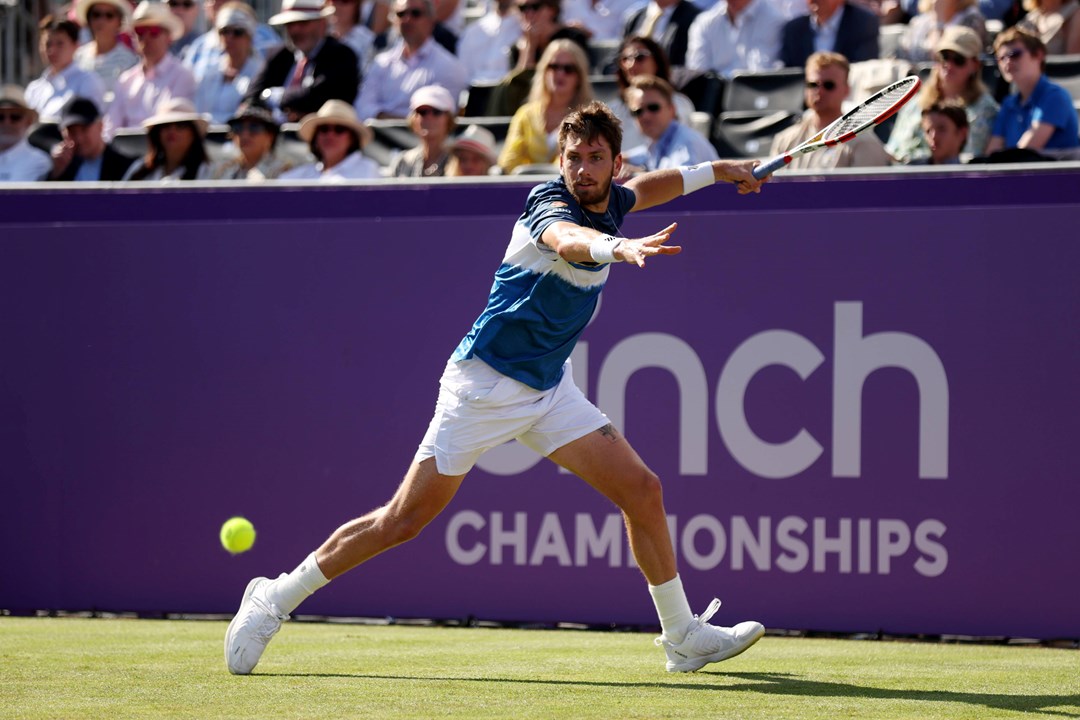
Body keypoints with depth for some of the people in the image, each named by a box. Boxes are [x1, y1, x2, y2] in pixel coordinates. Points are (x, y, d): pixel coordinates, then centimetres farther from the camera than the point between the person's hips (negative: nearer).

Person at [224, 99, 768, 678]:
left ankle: (683, 636, 11)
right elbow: (566, 239, -47)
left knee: (642, 490, -1)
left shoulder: (608, 202, 5)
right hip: (486, 382, -8)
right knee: (405, 519, -6)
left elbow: (640, 191, 33)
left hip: (549, 390, 8)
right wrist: (617, 247, -68)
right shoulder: (550, 204, -20)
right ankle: (275, 600, 7)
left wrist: (714, 171, 37)